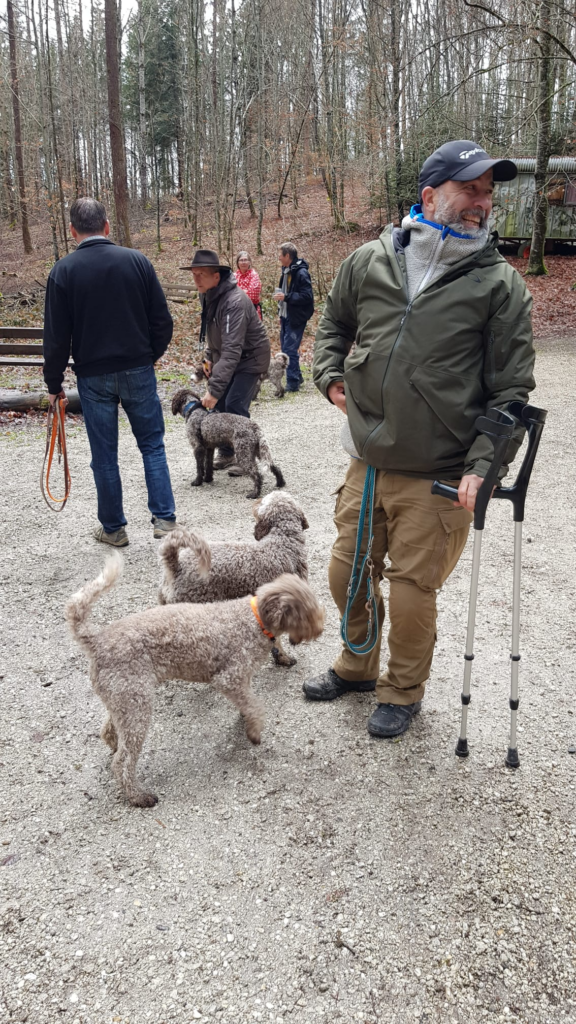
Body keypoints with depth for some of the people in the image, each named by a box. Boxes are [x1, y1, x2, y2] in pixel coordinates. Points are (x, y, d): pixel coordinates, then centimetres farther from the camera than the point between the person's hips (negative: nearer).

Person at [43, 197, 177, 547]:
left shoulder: (63, 271, -5)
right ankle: (165, 518, 9)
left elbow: (56, 336, -5)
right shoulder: (137, 260, -2)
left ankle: (113, 528, 20)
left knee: (105, 456, 9)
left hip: (93, 376, -1)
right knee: (152, 445, 12)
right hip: (138, 371, 1)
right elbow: (162, 321, -1)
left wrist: (54, 383, 6)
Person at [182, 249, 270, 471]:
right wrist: (210, 356, 11)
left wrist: (214, 389, -42)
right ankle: (226, 452, 19)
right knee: (219, 404, 5)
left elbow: (232, 350, -39)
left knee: (235, 405, -16)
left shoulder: (234, 302, -33)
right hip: (225, 356, 8)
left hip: (250, 357, -8)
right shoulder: (207, 295, -4)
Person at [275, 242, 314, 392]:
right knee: (285, 348, 14)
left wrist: (286, 297, -25)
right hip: (286, 316, 9)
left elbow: (307, 296, -22)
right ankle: (297, 376, 28)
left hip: (296, 318, -9)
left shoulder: (301, 273, -17)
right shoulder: (286, 271, 10)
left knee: (290, 349, -8)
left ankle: (293, 383, -1)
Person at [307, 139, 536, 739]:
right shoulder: (370, 262, 3)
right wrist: (331, 375, 7)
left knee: (411, 589, 5)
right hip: (367, 463, 4)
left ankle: (402, 691, 33)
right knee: (347, 573, 16)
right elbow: (334, 322, 23)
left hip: (437, 479, -4)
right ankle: (356, 667, 44)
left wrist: (482, 465, -15)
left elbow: (511, 387, -6)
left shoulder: (499, 283, -5)